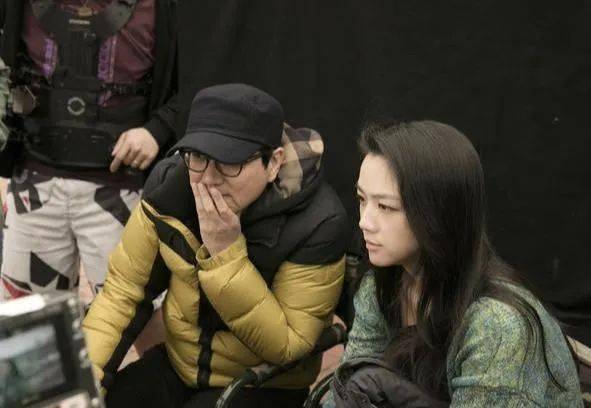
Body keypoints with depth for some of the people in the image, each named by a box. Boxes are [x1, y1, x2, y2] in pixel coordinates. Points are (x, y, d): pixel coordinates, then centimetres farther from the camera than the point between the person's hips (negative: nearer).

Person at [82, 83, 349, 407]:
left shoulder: (318, 223, -24)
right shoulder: (169, 186, -13)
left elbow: (288, 348, -22)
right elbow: (122, 290, -6)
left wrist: (226, 253, -30)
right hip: (174, 365, 3)